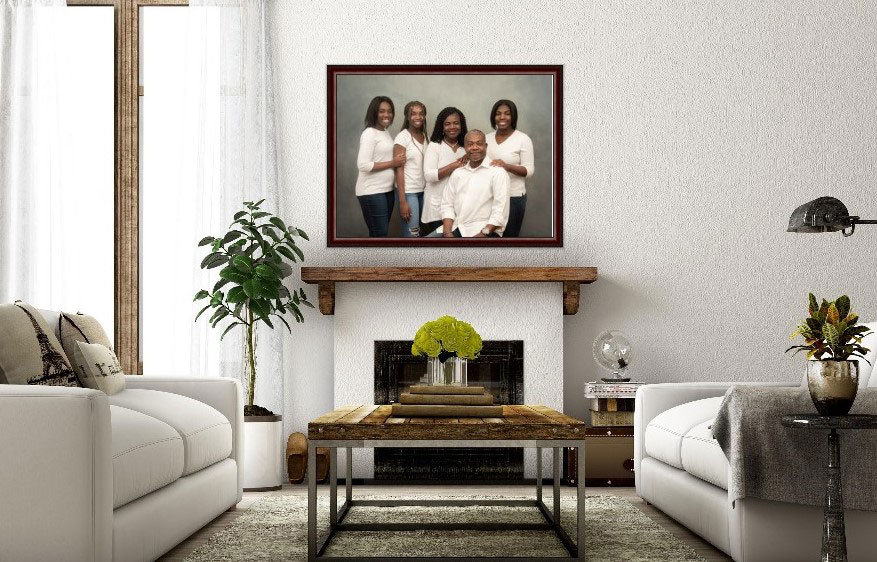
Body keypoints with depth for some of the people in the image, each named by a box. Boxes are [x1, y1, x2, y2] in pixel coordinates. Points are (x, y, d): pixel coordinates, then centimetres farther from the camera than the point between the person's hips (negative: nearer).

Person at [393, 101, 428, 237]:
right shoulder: (402, 137, -7)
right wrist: (402, 201, -16)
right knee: (412, 235, -7)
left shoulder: (425, 137, 9)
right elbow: (399, 170, -11)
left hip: (423, 190, 6)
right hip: (408, 192, -6)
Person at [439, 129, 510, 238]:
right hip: (457, 228, 4)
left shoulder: (498, 172, 0)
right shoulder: (457, 173, 17)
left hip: (486, 230, -4)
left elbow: (500, 212, -7)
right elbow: (447, 205, 12)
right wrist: (447, 232, -4)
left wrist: (483, 233, -17)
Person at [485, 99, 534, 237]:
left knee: (509, 236, 2)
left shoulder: (523, 139, -7)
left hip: (514, 196, -4)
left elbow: (529, 170, -10)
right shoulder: (488, 138, 9)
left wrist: (507, 166, -26)